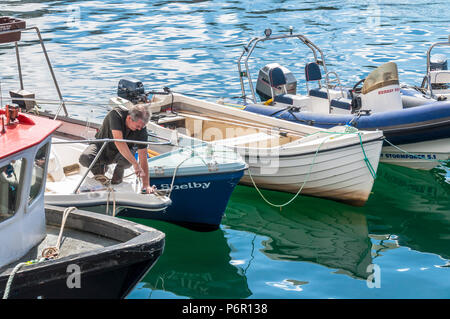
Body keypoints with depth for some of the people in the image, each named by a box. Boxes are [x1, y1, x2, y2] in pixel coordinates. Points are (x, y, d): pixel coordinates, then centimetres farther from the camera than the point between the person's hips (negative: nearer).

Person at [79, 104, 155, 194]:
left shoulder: (141, 129, -21)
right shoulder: (115, 114, -30)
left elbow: (143, 157, -20)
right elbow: (118, 142, -41)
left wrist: (146, 185, -25)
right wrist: (135, 164, -46)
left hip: (120, 153, 1)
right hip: (102, 146, -1)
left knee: (126, 160, -34)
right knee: (84, 158, -31)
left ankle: (118, 173, 2)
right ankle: (100, 168, 4)